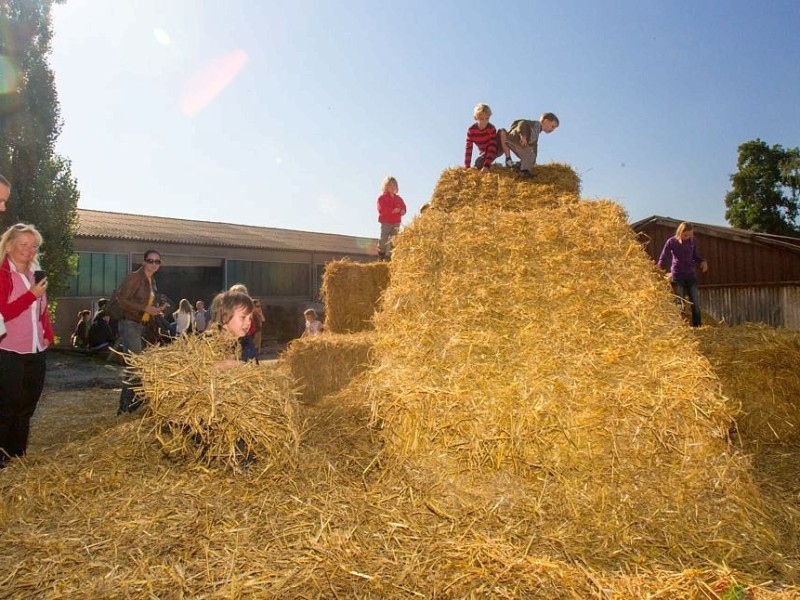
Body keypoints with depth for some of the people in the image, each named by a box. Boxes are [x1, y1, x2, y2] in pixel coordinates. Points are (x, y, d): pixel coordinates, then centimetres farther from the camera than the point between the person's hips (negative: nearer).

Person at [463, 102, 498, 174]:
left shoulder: (491, 128, -30)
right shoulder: (471, 130, -22)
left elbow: (492, 148, -36)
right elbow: (468, 148, -21)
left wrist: (486, 165, -47)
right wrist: (467, 167, -27)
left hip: (494, 151, -2)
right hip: (484, 152, 2)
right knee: (478, 164, -20)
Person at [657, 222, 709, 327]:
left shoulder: (693, 241, 1)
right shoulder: (671, 242, -10)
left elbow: (694, 255, 17)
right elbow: (662, 259, -4)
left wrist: (702, 261, -3)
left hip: (691, 275, 4)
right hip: (677, 276, -3)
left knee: (695, 302, 2)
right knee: (679, 304, -2)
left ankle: (697, 326, 10)